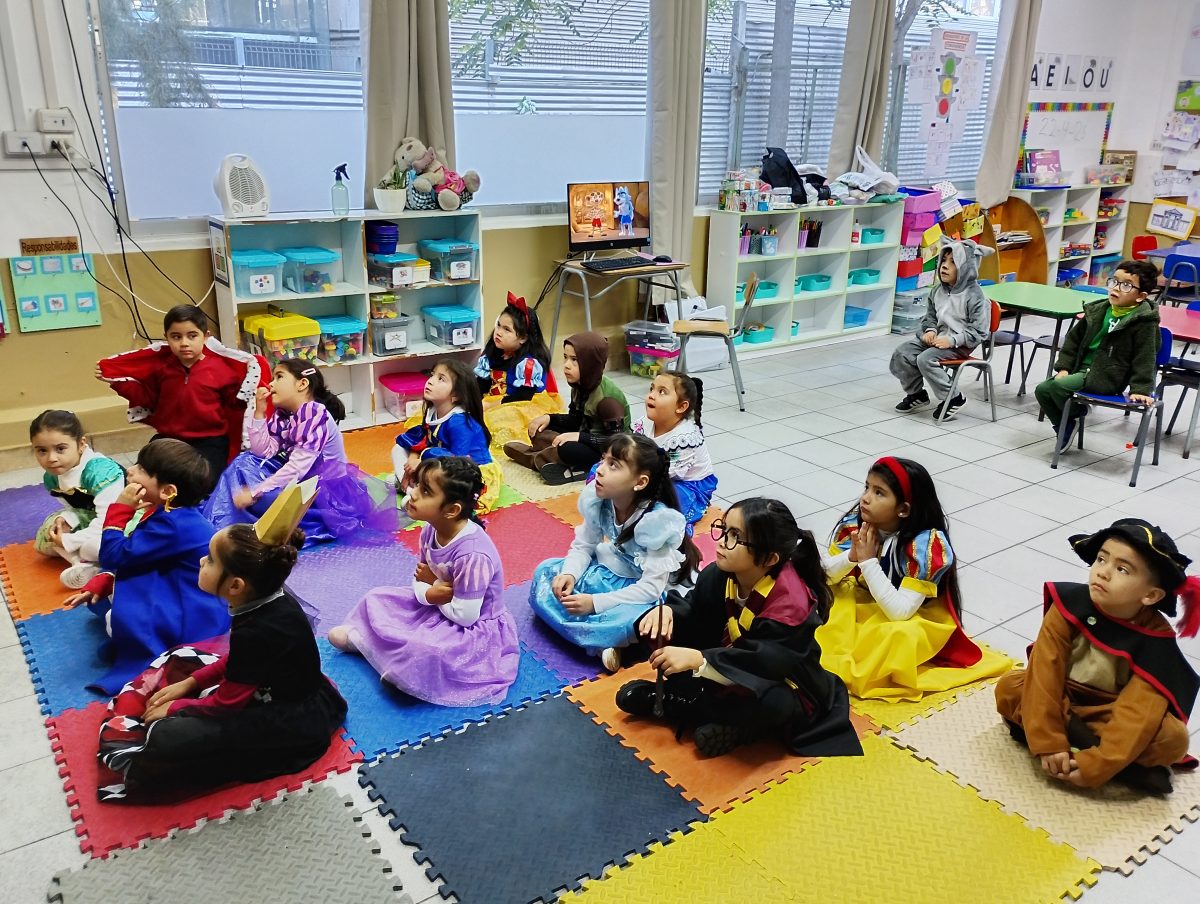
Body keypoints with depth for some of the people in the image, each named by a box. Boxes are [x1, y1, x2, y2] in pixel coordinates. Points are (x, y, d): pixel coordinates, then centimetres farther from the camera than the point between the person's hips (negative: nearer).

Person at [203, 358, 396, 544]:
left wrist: (255, 492, -25)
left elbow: (297, 468, -26)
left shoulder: (316, 415, -21)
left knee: (259, 499, -27)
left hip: (328, 492, -9)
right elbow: (263, 452, -3)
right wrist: (259, 412, -8)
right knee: (245, 462, 0)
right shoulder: (282, 416, 5)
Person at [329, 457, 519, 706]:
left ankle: (360, 639, -8)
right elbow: (421, 576, 4)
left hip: (474, 628, -8)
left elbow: (465, 615, -29)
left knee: (422, 651, -31)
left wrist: (432, 581, -14)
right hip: (439, 606, 8)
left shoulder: (472, 554, -34)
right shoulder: (431, 530, -8)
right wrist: (428, 593, -21)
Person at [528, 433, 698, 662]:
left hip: (638, 593, -7)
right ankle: (601, 642, -22)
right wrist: (569, 574, -21)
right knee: (545, 572, -12)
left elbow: (651, 587, -28)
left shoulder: (657, 521, -28)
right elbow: (583, 546, 1)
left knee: (635, 620, -40)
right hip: (602, 575, 7)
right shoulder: (598, 500, -13)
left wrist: (595, 602, -31)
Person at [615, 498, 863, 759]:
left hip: (781, 686, -6)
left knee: (770, 703, -42)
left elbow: (765, 661, -38)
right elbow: (692, 609, -2)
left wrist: (698, 660, -48)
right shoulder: (718, 575, -12)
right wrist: (667, 610, -26)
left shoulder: (790, 602, -31)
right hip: (732, 675, 6)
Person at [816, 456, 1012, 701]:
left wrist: (868, 561, -34)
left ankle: (837, 669, -19)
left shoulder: (926, 545, -28)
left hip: (914, 619, -6)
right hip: (863, 603, 6)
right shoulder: (855, 523, -13)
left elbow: (900, 611, -33)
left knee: (900, 636, -37)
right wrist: (852, 556, -28)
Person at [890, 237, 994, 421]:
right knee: (900, 353, -9)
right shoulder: (937, 290, 6)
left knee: (925, 359, -29)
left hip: (959, 344, -7)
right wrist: (930, 330, -2)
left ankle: (953, 399, -10)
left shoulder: (974, 296, -15)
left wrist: (952, 341, -25)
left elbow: (979, 332, -15)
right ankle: (916, 394, 11)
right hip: (936, 337, 7)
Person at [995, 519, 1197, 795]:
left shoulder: (1156, 642, -23)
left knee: (1173, 739, -26)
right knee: (1008, 688, -23)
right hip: (1064, 700, 3)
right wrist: (1048, 743, -29)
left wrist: (1095, 766, -37)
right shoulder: (1070, 603, -21)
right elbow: (1045, 670, -23)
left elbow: (1138, 712, -29)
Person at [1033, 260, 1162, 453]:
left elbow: (1144, 357, -12)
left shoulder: (1142, 321, -12)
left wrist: (1140, 389, -17)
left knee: (1058, 386, -27)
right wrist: (1063, 367, 5)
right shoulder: (1098, 310, 7)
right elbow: (1074, 337, 14)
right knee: (1042, 390, -5)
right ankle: (1064, 426, 15)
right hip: (1083, 368, 7)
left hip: (1108, 377, -7)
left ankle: (1077, 413, 6)